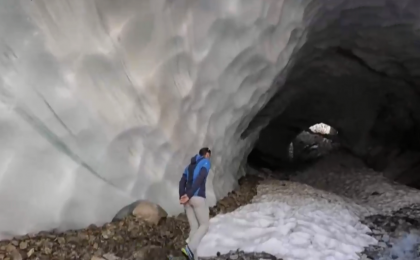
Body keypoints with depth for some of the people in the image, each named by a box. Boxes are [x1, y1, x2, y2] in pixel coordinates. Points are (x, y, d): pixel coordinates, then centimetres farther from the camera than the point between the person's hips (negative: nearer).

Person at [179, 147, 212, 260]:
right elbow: (200, 179, -13)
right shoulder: (206, 162, 4)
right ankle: (190, 248, -17)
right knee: (204, 225, 2)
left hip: (188, 199, 7)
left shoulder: (190, 165, 25)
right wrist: (189, 195, -16)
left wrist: (182, 196, -2)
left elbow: (182, 182, 11)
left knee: (194, 227, 8)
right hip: (198, 197, -7)